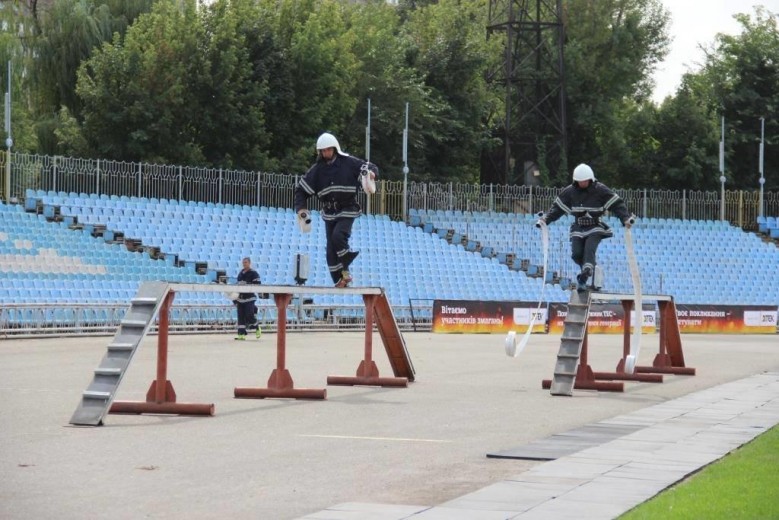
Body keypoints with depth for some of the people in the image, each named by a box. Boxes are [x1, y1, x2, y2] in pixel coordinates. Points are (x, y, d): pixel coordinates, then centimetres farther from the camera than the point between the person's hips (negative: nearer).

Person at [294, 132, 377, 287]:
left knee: (338, 236, -26)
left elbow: (371, 167, -1)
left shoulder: (348, 162, -5)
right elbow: (301, 189, 10)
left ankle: (345, 269, -4)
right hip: (329, 213, 4)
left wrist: (370, 172, -25)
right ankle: (339, 280, 8)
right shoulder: (317, 169, 4)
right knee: (331, 249, -1)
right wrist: (301, 208, -2)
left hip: (347, 210, -4)